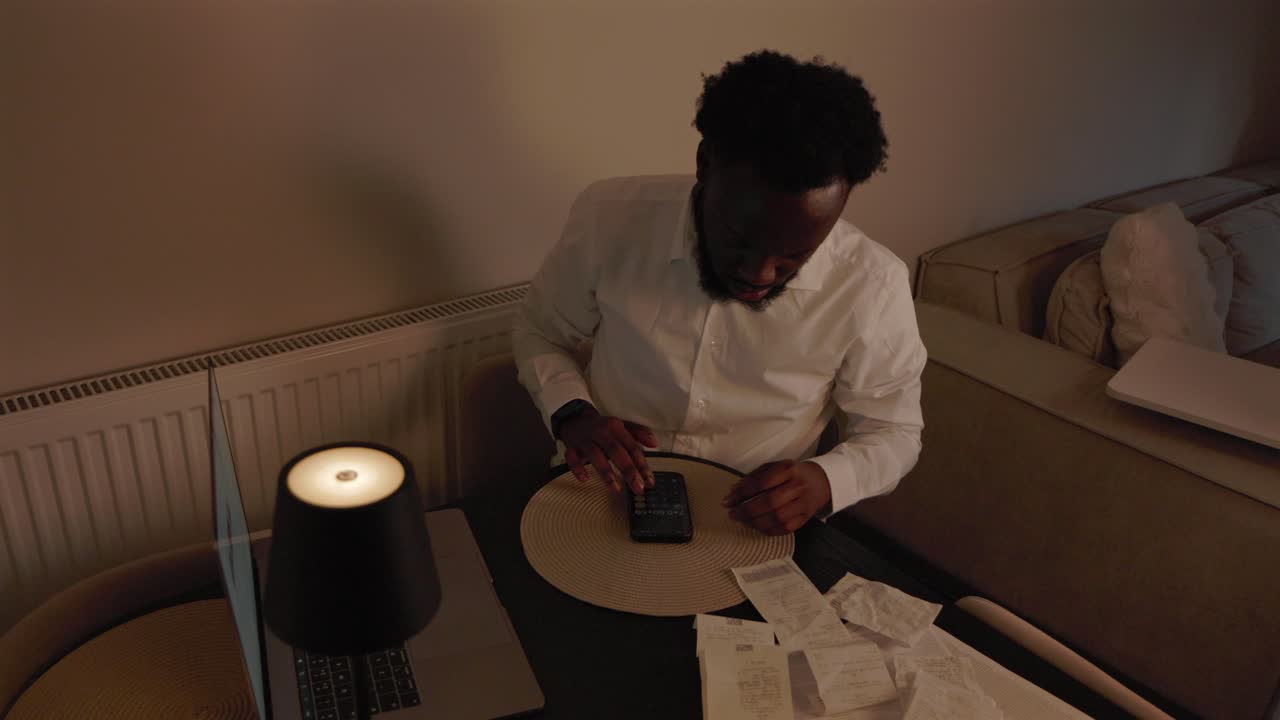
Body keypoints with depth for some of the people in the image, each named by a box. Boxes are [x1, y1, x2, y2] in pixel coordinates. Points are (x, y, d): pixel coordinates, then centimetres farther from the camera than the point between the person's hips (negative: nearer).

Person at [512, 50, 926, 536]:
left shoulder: (872, 287, -15)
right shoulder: (610, 218, -14)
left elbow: (893, 432, 0)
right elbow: (539, 332, 4)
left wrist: (826, 481, -20)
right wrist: (571, 413, -15)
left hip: (753, 529, 0)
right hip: (607, 498, 1)